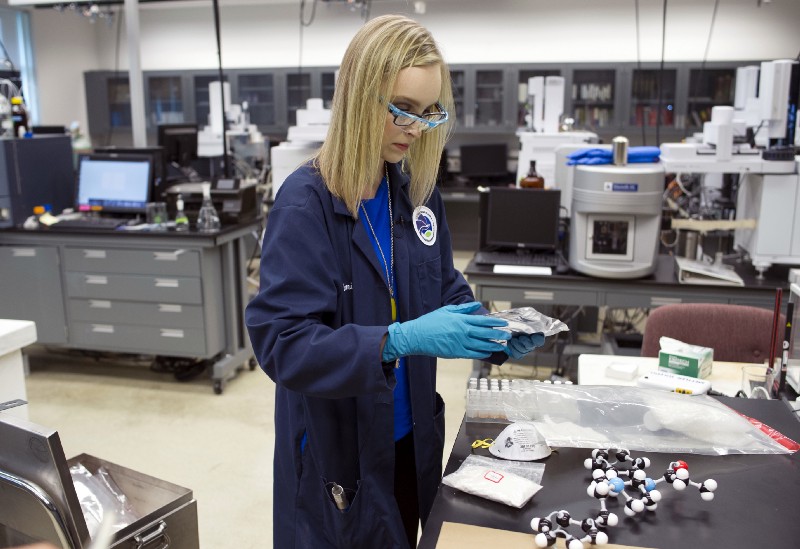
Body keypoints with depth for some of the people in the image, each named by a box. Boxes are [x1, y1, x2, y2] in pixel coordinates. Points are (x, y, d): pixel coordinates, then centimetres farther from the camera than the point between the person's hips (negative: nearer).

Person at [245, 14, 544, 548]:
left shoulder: (419, 192, -1)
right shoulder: (306, 202, -19)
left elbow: (446, 289, 8)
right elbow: (282, 342, -24)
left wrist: (496, 333, -11)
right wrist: (399, 340, -35)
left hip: (410, 440, 6)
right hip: (336, 455, -5)